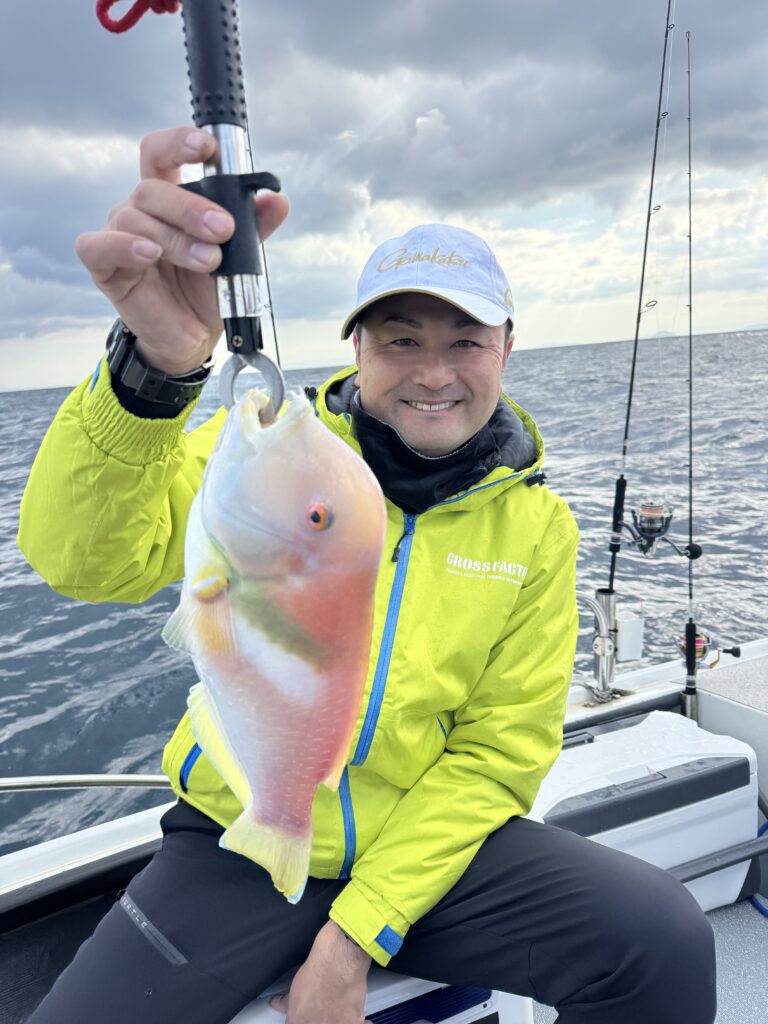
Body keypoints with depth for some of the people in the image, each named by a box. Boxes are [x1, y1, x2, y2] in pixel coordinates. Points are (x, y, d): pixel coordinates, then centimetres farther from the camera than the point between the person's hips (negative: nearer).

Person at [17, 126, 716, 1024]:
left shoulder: (537, 526, -4)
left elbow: (497, 753, -4)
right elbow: (87, 560, -24)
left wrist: (359, 932, -10)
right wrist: (154, 368, -43)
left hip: (428, 843, 2)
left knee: (665, 942, -15)